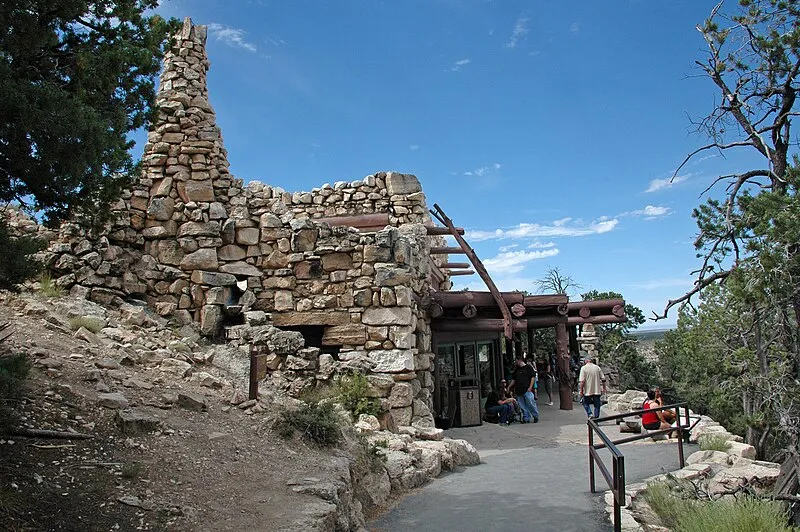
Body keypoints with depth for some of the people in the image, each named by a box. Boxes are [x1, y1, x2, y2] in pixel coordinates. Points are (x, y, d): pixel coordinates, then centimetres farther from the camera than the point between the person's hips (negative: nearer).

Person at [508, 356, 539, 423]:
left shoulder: (528, 368, 0)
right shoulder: (516, 369, 19)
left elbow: (533, 377, -4)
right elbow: (513, 380, 23)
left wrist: (530, 387, -12)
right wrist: (509, 387, 16)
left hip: (527, 390, -6)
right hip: (519, 391, 6)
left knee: (531, 404, -7)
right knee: (523, 406, 4)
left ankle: (536, 417, 8)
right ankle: (526, 418, 11)